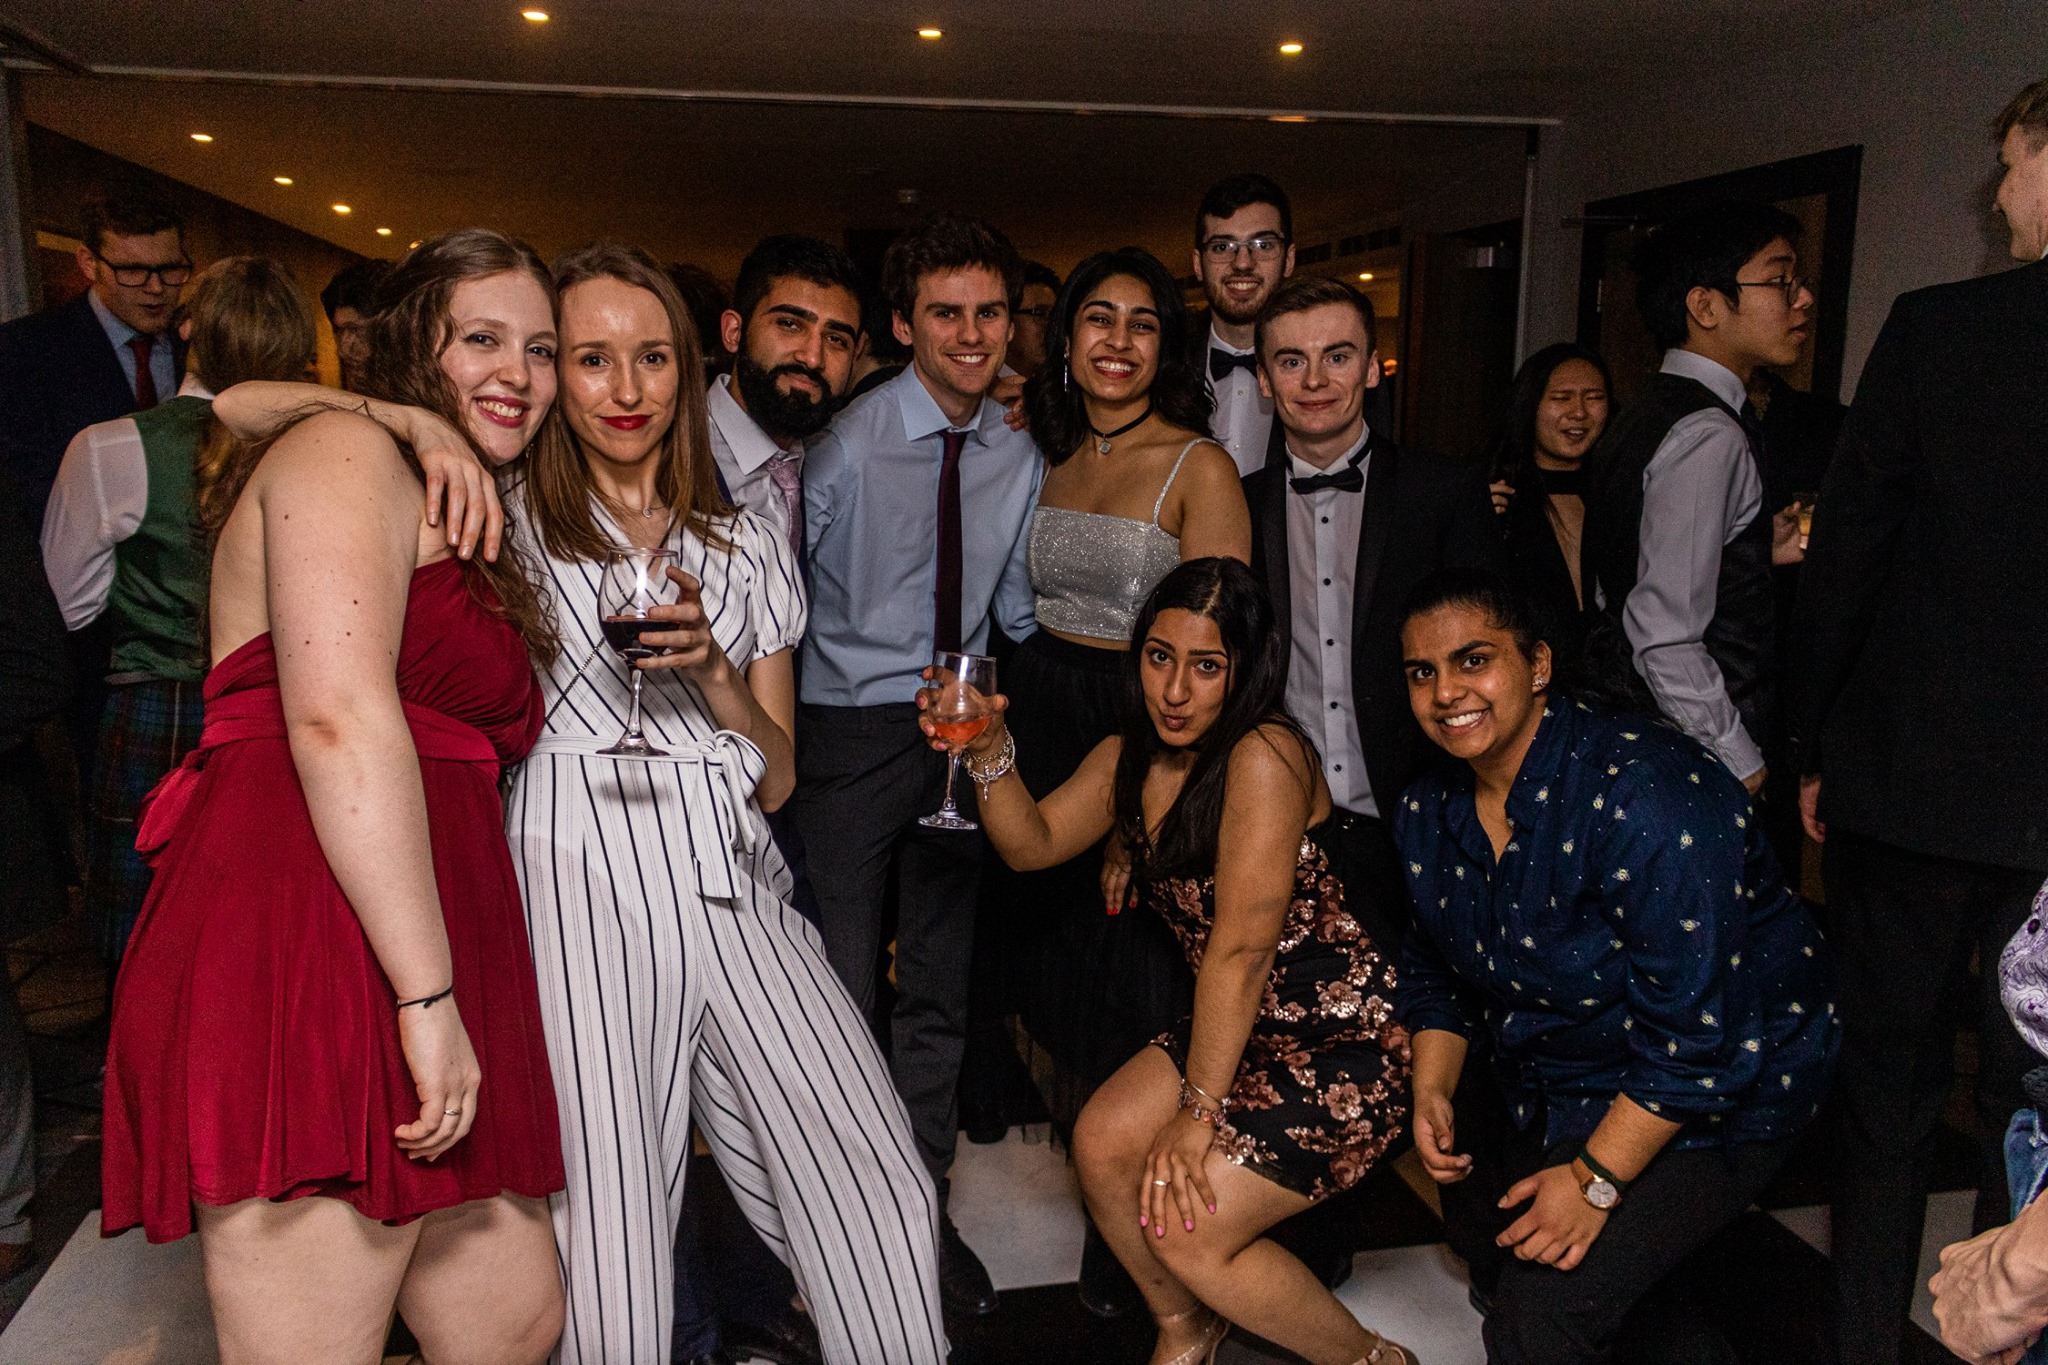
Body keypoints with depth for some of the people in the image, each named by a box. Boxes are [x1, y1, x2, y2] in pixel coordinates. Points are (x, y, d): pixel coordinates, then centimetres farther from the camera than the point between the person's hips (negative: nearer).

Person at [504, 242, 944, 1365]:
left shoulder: (747, 547, 19)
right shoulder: (509, 522, 10)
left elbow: (776, 779, 14)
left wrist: (712, 666, -3)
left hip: (732, 889, 3)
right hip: (580, 883, -3)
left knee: (878, 1188, -5)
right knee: (609, 1242, -6)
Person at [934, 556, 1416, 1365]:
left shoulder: (1265, 756, -23)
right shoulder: (1131, 756, 4)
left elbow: (1241, 947, -24)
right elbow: (1033, 844, 4)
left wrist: (1198, 1112, -19)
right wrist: (990, 749, -14)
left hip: (1346, 1043, -8)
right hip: (1247, 1029, 8)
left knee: (1186, 1230, -12)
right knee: (1101, 1144, -1)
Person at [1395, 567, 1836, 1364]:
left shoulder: (1641, 795, -29)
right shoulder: (1428, 813, -5)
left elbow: (1700, 1031, -29)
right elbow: (1436, 973, 10)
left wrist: (1596, 1179, -23)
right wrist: (1432, 1092, -6)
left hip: (1716, 1095, -7)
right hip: (1555, 1089, 8)